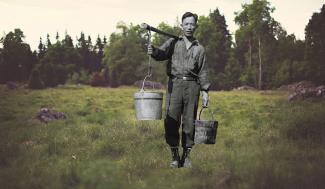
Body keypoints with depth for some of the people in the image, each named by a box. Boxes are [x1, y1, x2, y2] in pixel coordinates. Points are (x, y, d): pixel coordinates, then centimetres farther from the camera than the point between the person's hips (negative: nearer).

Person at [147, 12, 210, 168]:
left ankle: (186, 156, 11)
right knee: (171, 120, -8)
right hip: (175, 83, -2)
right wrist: (153, 51, -31)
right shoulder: (173, 42, 9)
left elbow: (203, 72, 14)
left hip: (192, 85, 2)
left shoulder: (199, 49, 14)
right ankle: (174, 156, 1)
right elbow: (162, 53, -9)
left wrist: (205, 91, 5)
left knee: (189, 122, 2)